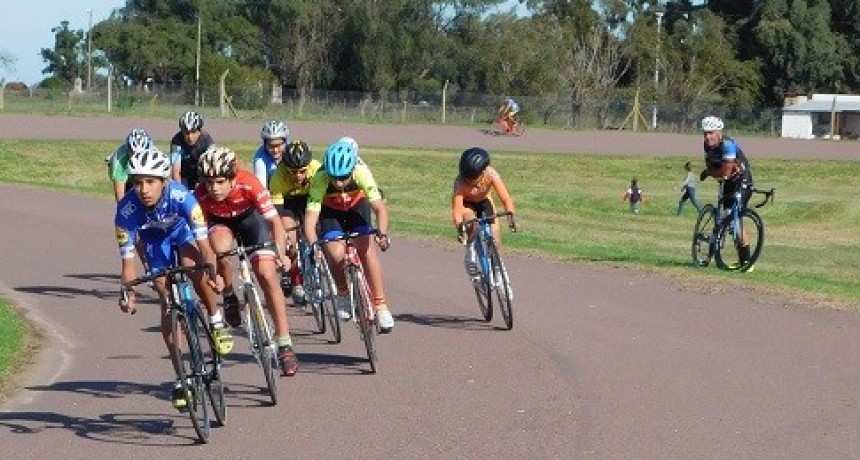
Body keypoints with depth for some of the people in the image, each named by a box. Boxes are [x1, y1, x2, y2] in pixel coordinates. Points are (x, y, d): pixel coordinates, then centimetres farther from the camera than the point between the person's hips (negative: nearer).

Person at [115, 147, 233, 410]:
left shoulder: (180, 196, -39)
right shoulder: (127, 209, -34)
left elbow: (203, 242, -42)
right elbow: (127, 259, -28)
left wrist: (212, 272, -58)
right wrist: (127, 291, -43)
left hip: (182, 230, -1)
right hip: (154, 239, 2)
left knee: (192, 265, -33)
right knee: (168, 304, -5)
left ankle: (216, 322, -7)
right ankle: (181, 379, 2)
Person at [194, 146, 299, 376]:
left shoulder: (248, 183, -35)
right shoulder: (201, 196, -32)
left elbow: (274, 220, -32)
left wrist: (280, 253, -41)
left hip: (249, 218, 0)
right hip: (220, 222, 0)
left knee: (267, 274, -13)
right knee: (220, 247, -36)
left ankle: (285, 346, -6)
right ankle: (229, 297, -6)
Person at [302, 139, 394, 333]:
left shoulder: (361, 173, -34)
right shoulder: (320, 179, -35)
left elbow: (380, 207, -37)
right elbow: (310, 217, -38)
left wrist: (382, 233, -53)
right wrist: (313, 245, -52)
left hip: (357, 205, 0)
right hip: (330, 210, 0)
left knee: (366, 249, -18)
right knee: (336, 254, -20)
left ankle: (380, 306, -11)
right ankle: (342, 294, 8)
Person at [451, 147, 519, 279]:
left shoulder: (491, 175, -34)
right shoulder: (460, 182, -37)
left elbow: (506, 199, -34)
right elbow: (456, 210, -40)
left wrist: (511, 215, -50)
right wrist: (459, 227, -57)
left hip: (484, 202, 2)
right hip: (466, 204, -2)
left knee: (495, 241, -8)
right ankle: (471, 256, -19)